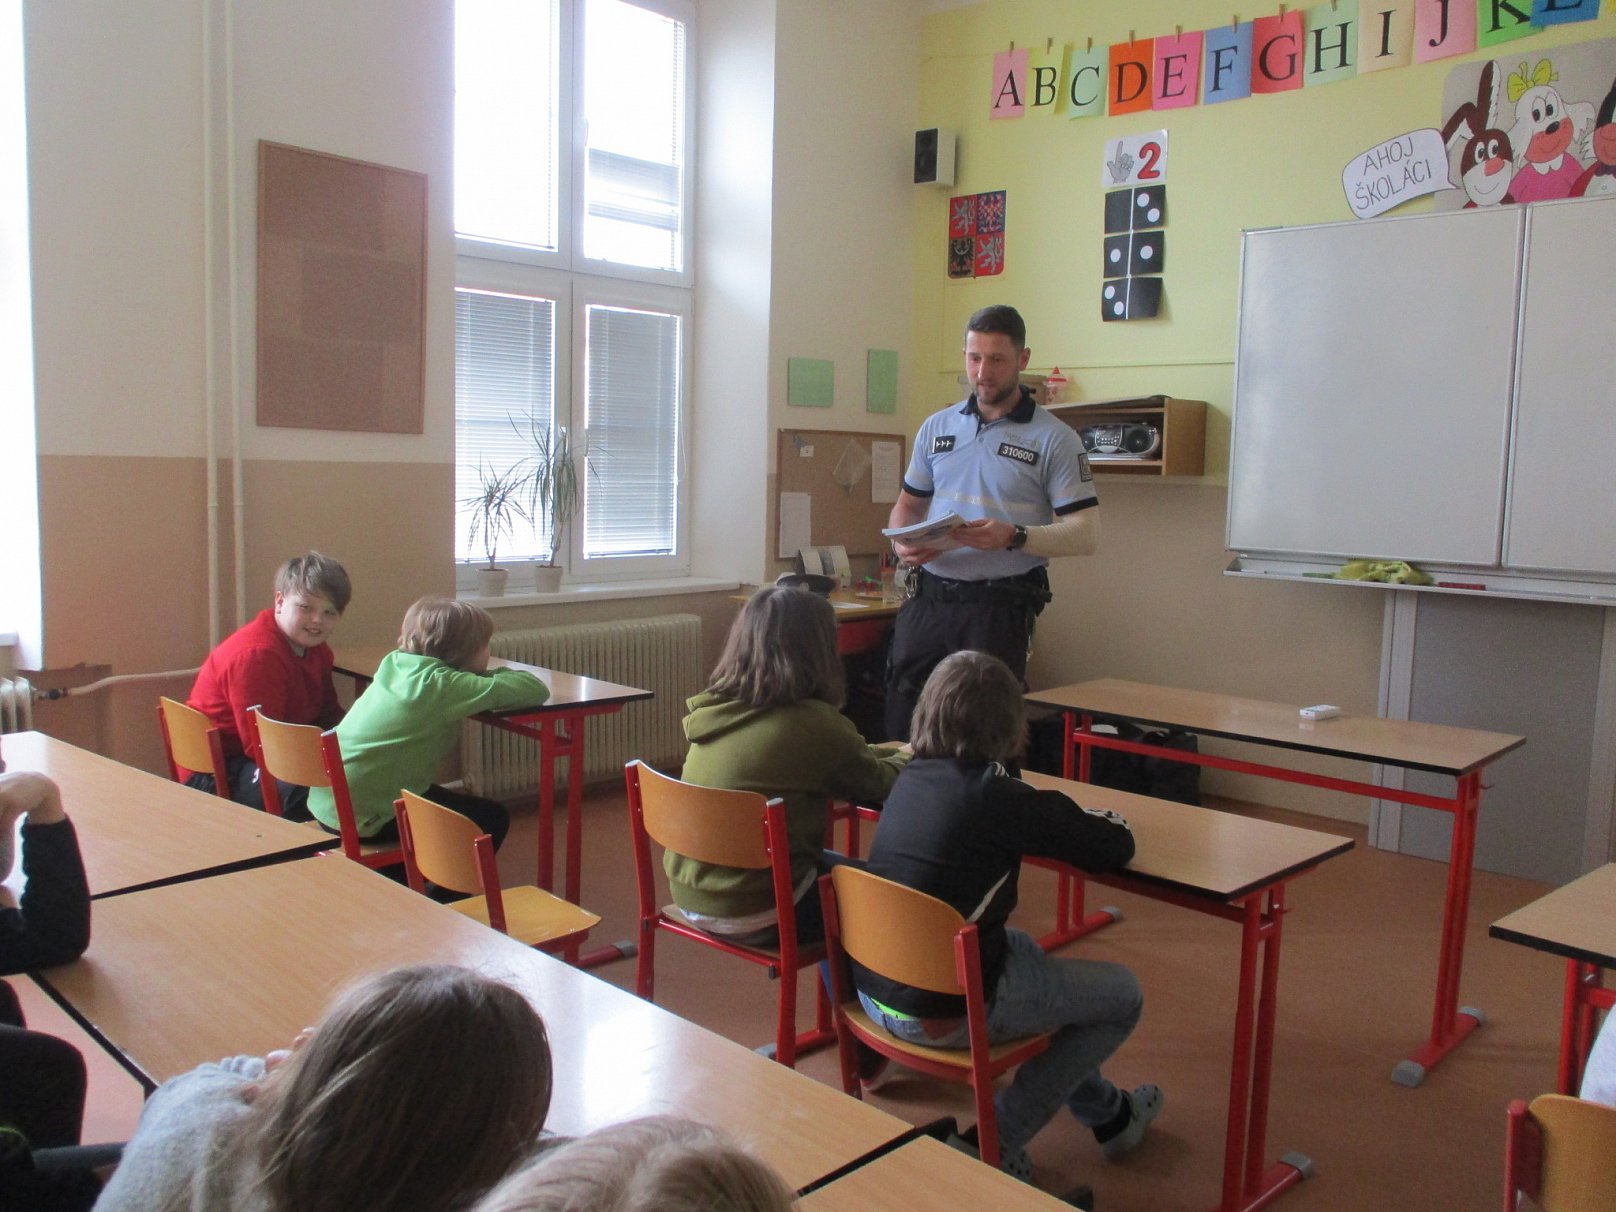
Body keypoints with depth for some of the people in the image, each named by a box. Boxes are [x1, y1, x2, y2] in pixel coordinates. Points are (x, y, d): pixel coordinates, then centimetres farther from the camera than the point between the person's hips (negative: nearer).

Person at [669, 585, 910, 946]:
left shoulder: (714, 709, 0)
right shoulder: (813, 724, -20)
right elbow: (879, 784, -2)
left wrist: (894, 752, 19)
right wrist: (906, 758, 19)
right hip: (754, 914, -7)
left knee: (832, 864, 29)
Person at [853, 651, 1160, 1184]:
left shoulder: (911, 777, 2)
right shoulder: (997, 795, -20)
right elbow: (1117, 847, -11)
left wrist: (1052, 817, 11)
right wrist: (1102, 818, 12)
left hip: (874, 990, 8)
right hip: (941, 1011, -8)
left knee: (1024, 950, 32)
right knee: (1123, 994, 11)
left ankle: (1107, 1114, 44)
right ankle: (997, 1144, 13)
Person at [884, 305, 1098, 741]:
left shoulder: (1055, 439, -2)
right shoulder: (936, 427, 12)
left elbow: (1086, 534, -7)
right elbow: (908, 503, 20)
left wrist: (1013, 537, -22)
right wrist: (902, 544, -3)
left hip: (1001, 606, -4)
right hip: (927, 597, 4)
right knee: (900, 724, 6)